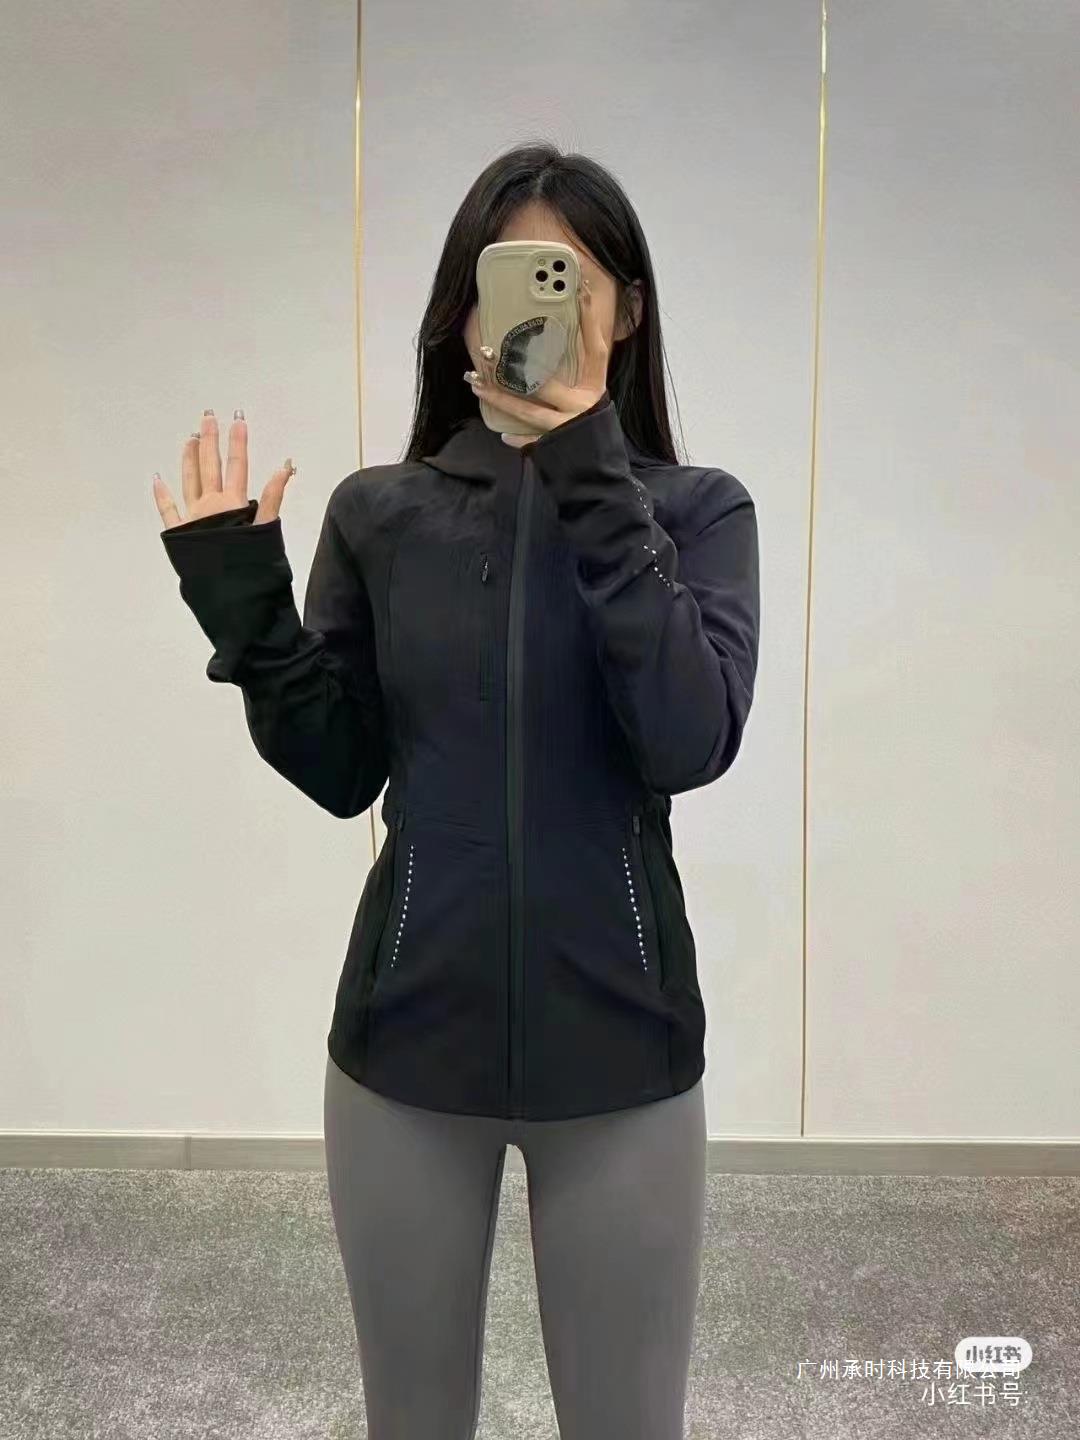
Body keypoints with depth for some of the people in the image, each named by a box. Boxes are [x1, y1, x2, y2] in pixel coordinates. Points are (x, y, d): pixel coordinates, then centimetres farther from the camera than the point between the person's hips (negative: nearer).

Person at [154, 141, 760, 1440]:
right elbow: (340, 774, 0)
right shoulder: (380, 514, 1)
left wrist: (592, 483, -21)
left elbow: (691, 743, -19)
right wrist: (243, 606, -13)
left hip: (615, 1041, -1)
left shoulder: (697, 510, -3)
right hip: (410, 1038, 2)